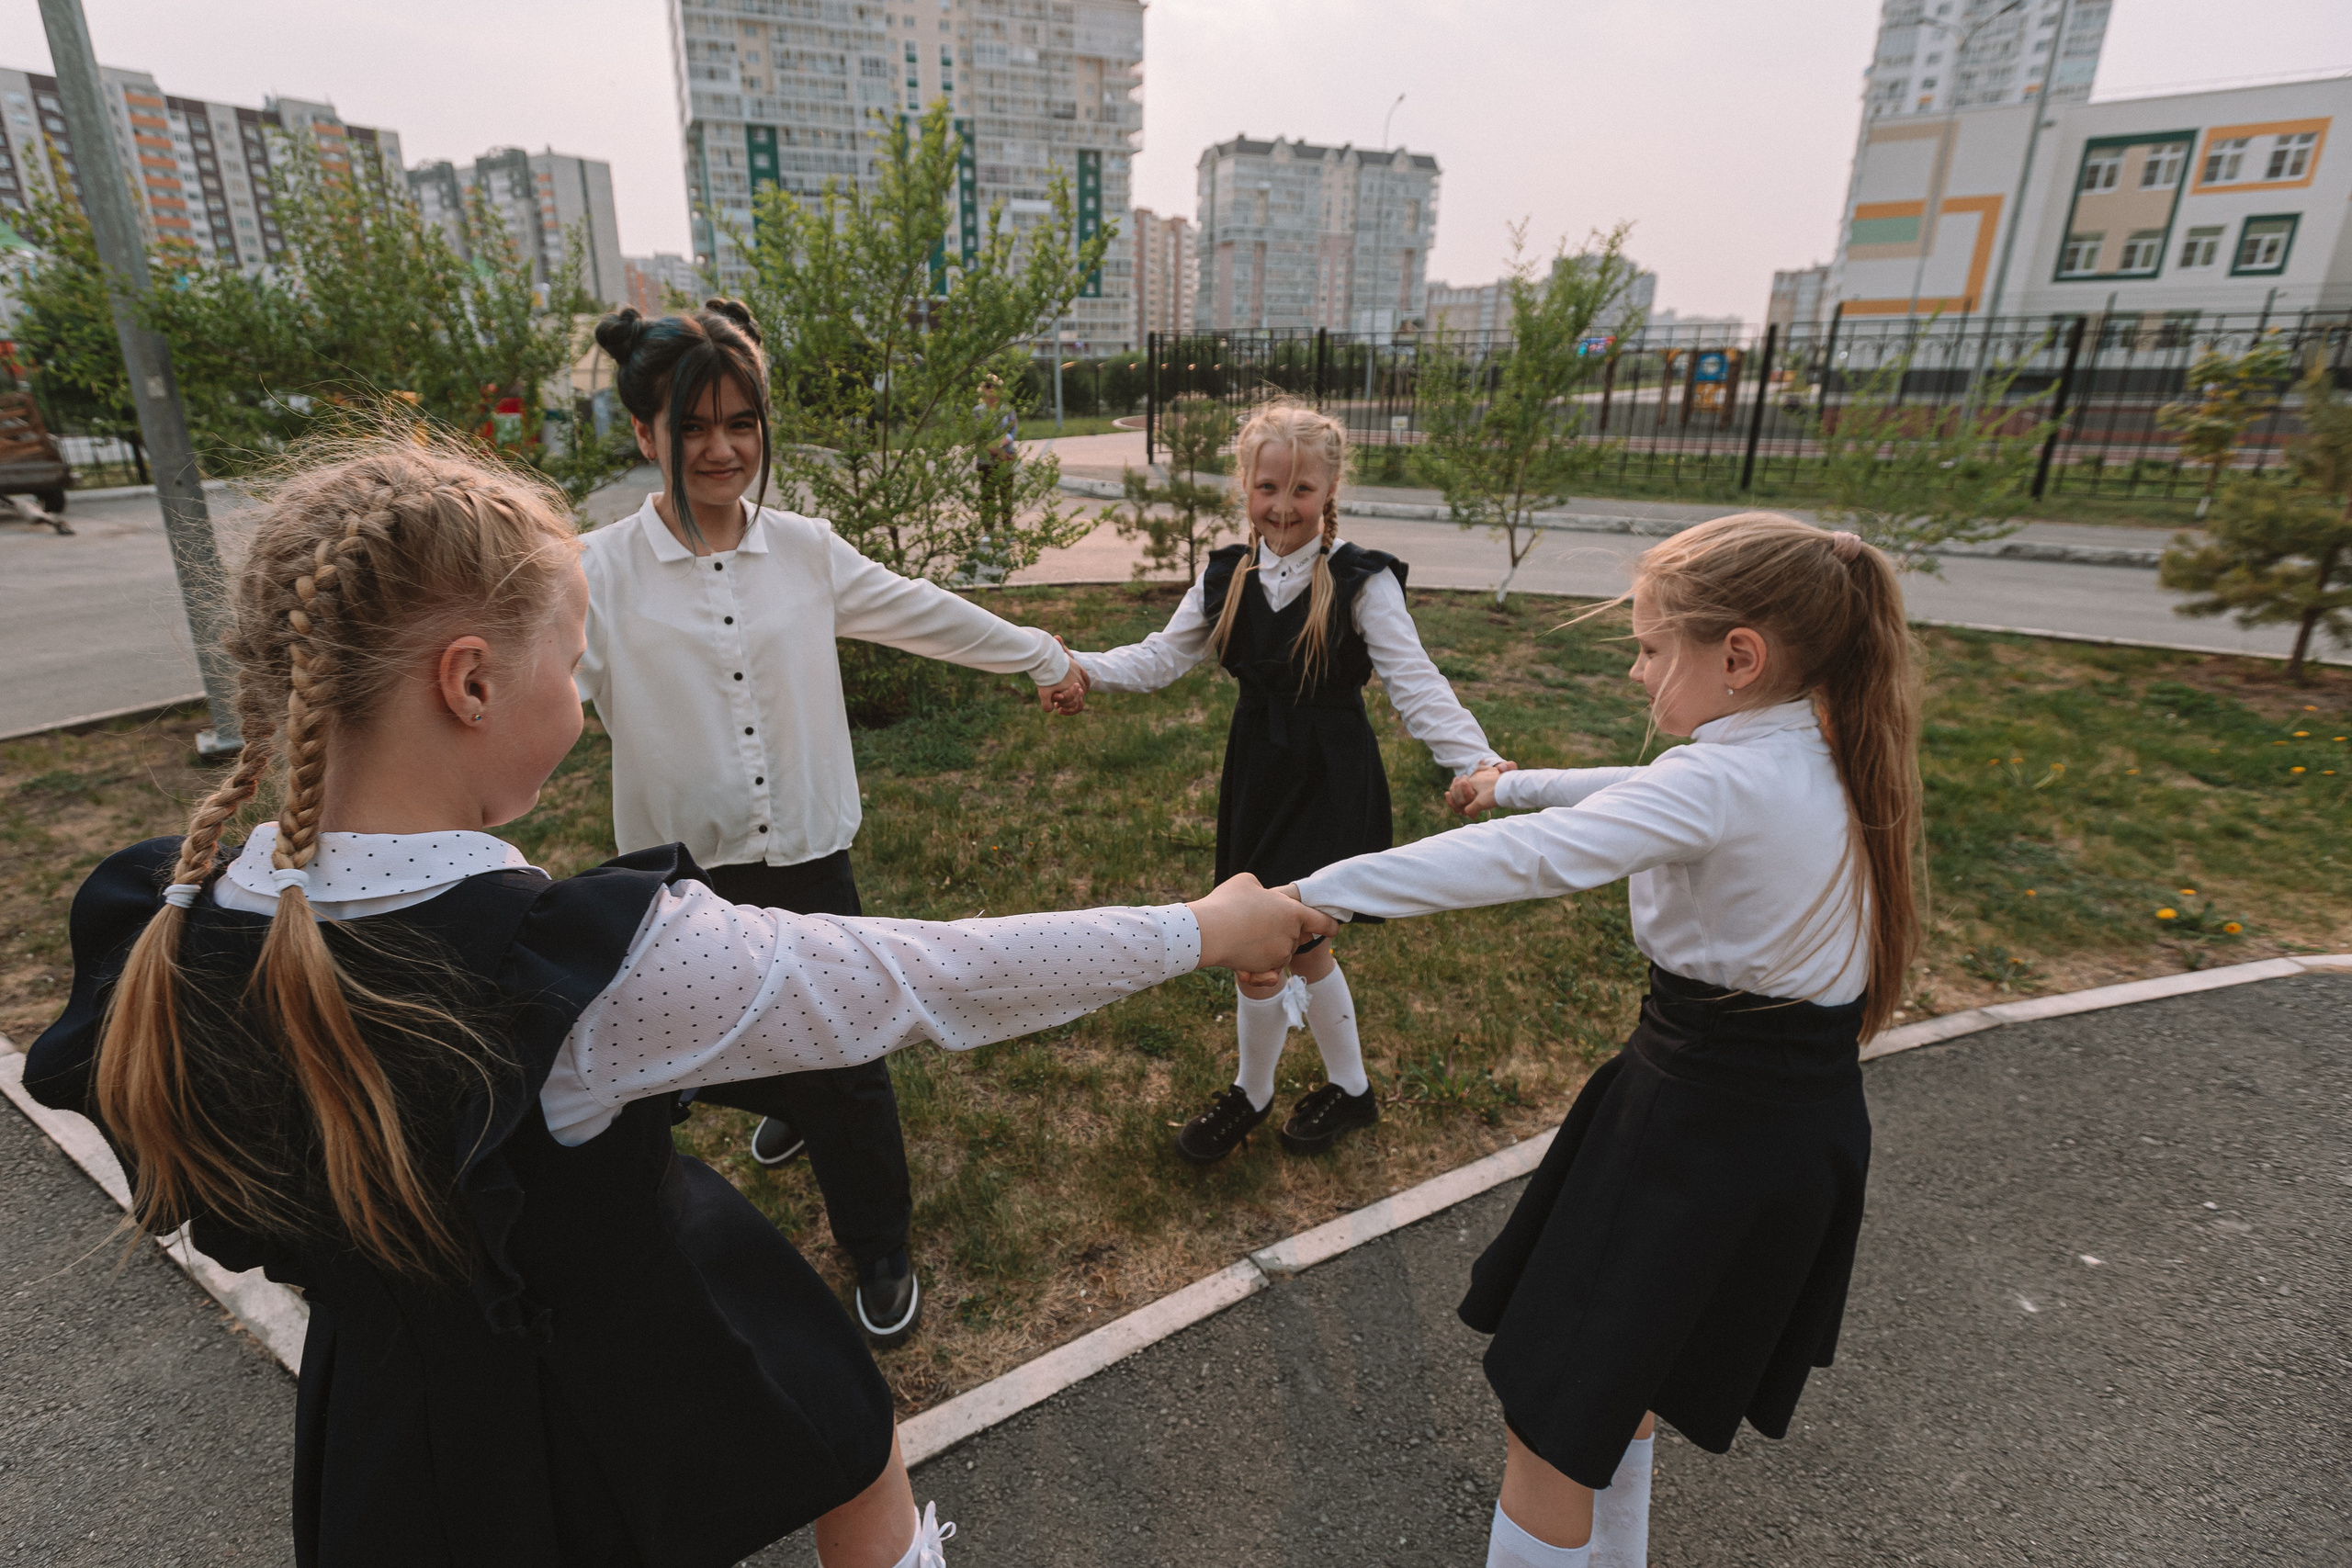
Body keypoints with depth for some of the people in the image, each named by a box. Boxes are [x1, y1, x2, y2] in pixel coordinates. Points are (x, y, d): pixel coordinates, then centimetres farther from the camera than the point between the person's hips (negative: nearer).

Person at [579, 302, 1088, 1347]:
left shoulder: (803, 549, -1)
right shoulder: (603, 575, -9)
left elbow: (925, 616, 8)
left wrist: (1042, 656, 17)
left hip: (807, 853, 1)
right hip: (681, 866, 0)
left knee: (846, 1057, 6)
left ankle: (880, 1256, 30)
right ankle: (790, 1101, 58)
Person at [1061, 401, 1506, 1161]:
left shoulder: (1361, 582, -13)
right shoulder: (1229, 575, 2)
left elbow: (1417, 686, -17)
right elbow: (1162, 656, 7)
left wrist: (1481, 765, -31)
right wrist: (1080, 668, -7)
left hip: (1329, 779, -6)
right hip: (1258, 774, 6)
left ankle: (1251, 1094, 29)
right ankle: (1351, 1088, 42)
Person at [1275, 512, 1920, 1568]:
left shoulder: (1726, 781, -25)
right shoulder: (1823, 760, 2)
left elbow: (1529, 859, -34)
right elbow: (1642, 791, 16)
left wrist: (1317, 892, -32)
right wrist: (1516, 783, 28)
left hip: (1701, 1124, -9)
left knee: (1552, 1417, 5)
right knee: (1621, 1368, 29)